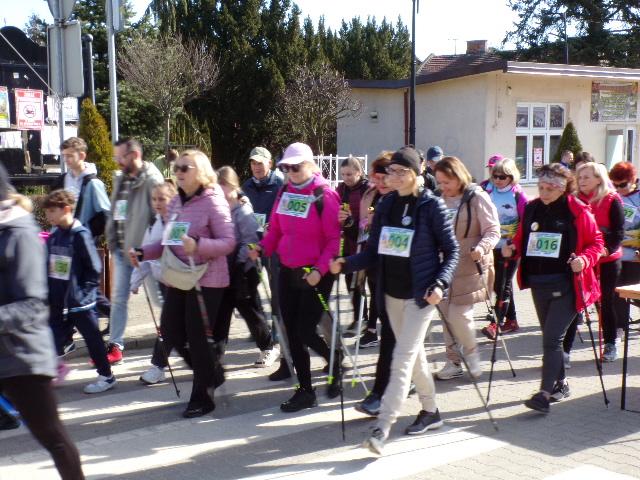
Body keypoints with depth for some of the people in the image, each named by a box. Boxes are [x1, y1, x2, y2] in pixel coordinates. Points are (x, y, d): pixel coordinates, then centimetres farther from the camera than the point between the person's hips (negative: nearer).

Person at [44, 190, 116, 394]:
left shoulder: (80, 235, -14)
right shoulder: (53, 237, 6)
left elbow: (95, 268, -12)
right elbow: (47, 266, 13)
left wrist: (83, 291, -13)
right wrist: (48, 293, 7)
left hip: (80, 302, -6)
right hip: (57, 302, 6)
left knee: (92, 339, 6)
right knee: (54, 339, 7)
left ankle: (106, 376, 20)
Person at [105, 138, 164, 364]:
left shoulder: (151, 180, -13)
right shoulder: (120, 179, 11)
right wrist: (111, 239, 11)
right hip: (121, 249, 7)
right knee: (118, 298, 9)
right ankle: (115, 345, 15)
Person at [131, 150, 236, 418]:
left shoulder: (213, 202, -12)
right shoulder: (176, 202, 10)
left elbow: (228, 242, -16)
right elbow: (169, 241, 16)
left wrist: (198, 245, -31)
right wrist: (143, 253, 4)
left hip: (206, 279, -7)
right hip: (179, 278, 8)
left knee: (196, 337, -1)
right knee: (170, 331, 10)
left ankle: (201, 398, 16)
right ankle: (208, 372, 33)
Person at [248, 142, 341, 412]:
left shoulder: (324, 194, -12)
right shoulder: (284, 192, 7)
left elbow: (334, 239, -15)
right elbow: (276, 229, 12)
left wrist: (320, 270, -24)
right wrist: (262, 248, -6)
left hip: (314, 275, -6)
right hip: (287, 272, 7)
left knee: (306, 332, -6)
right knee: (292, 333, 8)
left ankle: (335, 362, 24)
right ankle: (305, 391, 20)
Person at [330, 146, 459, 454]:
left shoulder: (432, 205, -9)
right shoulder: (386, 205, 6)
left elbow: (451, 250, -6)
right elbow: (373, 251, 6)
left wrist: (440, 283, -21)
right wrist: (346, 264, -11)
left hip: (420, 294, -6)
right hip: (391, 293, 6)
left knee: (402, 358, -10)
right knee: (414, 354, 16)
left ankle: (382, 427, -13)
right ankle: (430, 411, 32)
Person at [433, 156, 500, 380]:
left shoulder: (477, 197, -9)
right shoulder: (441, 200, 8)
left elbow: (493, 230, -9)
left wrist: (482, 247, -27)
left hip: (470, 267, -6)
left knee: (458, 314, -10)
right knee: (446, 314, 8)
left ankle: (471, 353, 17)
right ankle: (453, 362, 21)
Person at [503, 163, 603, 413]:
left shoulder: (578, 211, -7)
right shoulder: (532, 209, 6)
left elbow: (596, 242, -2)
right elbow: (522, 240, 15)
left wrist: (584, 260, -20)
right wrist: (512, 249, -6)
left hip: (566, 286, -6)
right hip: (538, 284, 6)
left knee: (552, 337, -12)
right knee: (550, 336, 16)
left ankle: (545, 393, -11)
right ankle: (560, 383, 32)